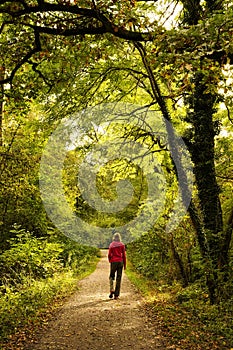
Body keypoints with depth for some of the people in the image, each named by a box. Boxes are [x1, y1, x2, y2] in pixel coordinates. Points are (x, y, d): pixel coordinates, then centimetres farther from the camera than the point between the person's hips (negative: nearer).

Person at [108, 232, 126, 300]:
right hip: (120, 261, 0)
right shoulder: (122, 245, 3)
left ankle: (112, 290, -8)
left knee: (111, 276, 15)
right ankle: (116, 295, 5)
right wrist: (125, 264, 8)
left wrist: (110, 261, 17)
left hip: (113, 262, 0)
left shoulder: (111, 245, 2)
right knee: (118, 278, 5)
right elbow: (124, 255, 2)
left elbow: (109, 255, 1)